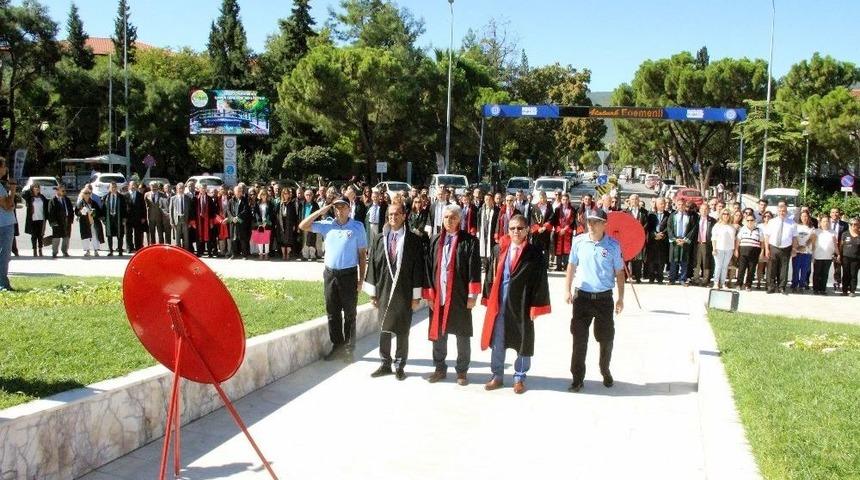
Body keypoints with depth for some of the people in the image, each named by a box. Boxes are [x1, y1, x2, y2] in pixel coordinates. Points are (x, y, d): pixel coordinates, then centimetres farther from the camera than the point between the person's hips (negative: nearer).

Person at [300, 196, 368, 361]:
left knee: (349, 314, 5)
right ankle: (337, 346, 20)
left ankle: (349, 349, 12)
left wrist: (361, 278, -5)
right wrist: (320, 211, -4)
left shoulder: (358, 227, -2)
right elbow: (303, 226, 2)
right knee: (332, 313, 10)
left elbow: (362, 254, -1)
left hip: (349, 274, -3)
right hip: (330, 274, 3)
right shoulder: (327, 225, 5)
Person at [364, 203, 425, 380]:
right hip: (384, 291, 3)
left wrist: (416, 295, -7)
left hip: (404, 292, -3)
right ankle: (386, 364, 21)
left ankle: (400, 366, 17)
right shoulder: (380, 240, 3)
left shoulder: (413, 240, -5)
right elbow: (373, 265, 5)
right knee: (384, 329, 10)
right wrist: (373, 292, 3)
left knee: (402, 331, 6)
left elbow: (418, 267, -5)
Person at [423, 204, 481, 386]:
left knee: (462, 335, 6)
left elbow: (474, 269, -7)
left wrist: (472, 295, -12)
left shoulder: (469, 241, -4)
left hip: (460, 296, -3)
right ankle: (440, 368, 23)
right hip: (438, 295, 3)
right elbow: (429, 268, 7)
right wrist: (430, 294, 0)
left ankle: (462, 371, 16)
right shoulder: (435, 241, 8)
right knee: (438, 334, 10)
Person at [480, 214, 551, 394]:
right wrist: (488, 299, 4)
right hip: (499, 303, 3)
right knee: (497, 341, 10)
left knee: (522, 342, 8)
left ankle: (519, 378, 22)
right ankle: (497, 376, 23)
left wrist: (536, 306, -10)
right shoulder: (499, 250, 4)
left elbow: (540, 281, -7)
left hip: (522, 304, -3)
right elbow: (491, 275, 8)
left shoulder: (535, 253, -6)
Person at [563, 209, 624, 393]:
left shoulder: (613, 245, -6)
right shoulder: (579, 241, -2)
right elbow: (572, 266, 7)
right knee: (579, 338, 1)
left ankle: (605, 371, 33)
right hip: (582, 296, 1)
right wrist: (567, 290, 2)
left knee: (606, 339, 10)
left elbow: (619, 272, 1)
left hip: (604, 298, 0)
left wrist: (621, 298, 0)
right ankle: (577, 378, 9)